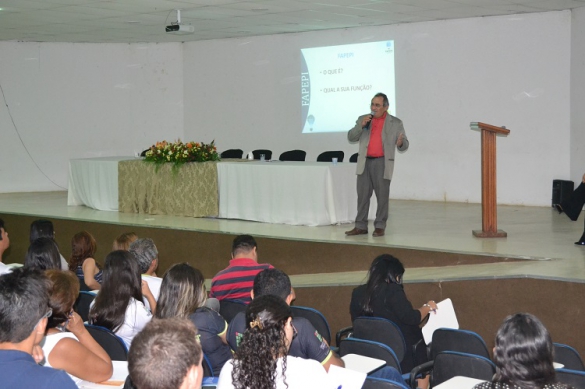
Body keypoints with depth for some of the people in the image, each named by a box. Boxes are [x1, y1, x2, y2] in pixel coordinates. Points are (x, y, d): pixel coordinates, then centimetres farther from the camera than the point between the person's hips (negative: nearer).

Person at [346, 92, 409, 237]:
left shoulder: (396, 123, 3)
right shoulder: (363, 119, 11)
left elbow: (404, 146, 3)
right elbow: (351, 137, 6)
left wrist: (401, 143, -21)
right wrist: (361, 125, -9)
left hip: (382, 163, -3)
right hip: (365, 163, 3)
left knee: (382, 196, 1)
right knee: (362, 195, 4)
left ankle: (380, 227, 7)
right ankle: (361, 226, 9)